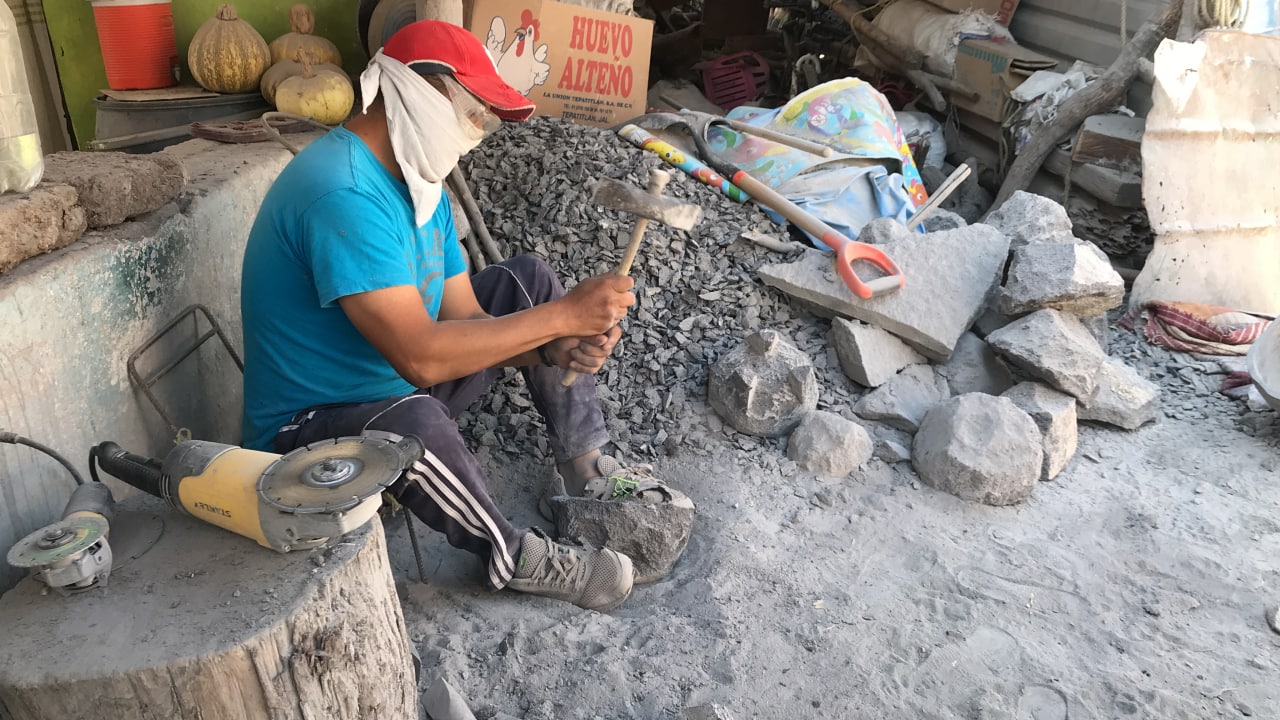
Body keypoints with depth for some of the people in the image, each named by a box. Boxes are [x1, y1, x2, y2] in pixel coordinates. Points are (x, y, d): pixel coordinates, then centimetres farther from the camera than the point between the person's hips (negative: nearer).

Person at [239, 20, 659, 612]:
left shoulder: (419, 181, 3)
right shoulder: (343, 194, -29)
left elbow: (464, 315, 0)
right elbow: (420, 356, -36)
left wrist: (558, 347, -18)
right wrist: (563, 314, -30)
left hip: (396, 385, 10)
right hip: (306, 430, -9)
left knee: (526, 280, 7)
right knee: (410, 422, -43)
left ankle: (583, 472, 5)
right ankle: (513, 557, -12)